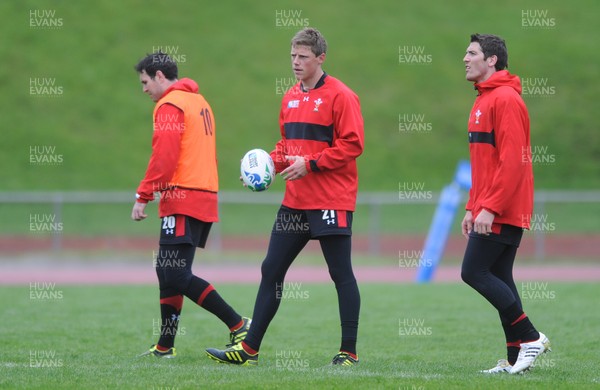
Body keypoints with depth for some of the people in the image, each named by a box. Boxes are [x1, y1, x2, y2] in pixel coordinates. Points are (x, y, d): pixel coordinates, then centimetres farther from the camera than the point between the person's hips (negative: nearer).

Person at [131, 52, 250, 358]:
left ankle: (238, 326, -14)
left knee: (176, 276, -13)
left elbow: (164, 157, -18)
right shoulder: (198, 102, 22)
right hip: (205, 195, 10)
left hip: (183, 200, -10)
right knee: (168, 272, 12)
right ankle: (164, 347, 14)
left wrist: (143, 196, -15)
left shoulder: (169, 105, -8)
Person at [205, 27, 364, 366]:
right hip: (295, 201, 8)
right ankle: (249, 349, 10)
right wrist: (272, 163, 4)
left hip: (332, 202, -8)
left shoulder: (340, 96, -9)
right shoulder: (291, 97, 14)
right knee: (271, 270, 7)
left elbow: (352, 144, -15)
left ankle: (349, 352, 6)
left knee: (341, 275, -1)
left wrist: (309, 163, -18)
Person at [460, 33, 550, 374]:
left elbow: (512, 160, -22)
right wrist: (472, 207, 19)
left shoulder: (506, 99, -14)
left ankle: (530, 338, -6)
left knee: (474, 272, -10)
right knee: (499, 279, 8)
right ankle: (515, 358, 10)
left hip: (501, 211, -10)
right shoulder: (484, 100, 18)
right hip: (488, 210, 10)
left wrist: (490, 207, -24)